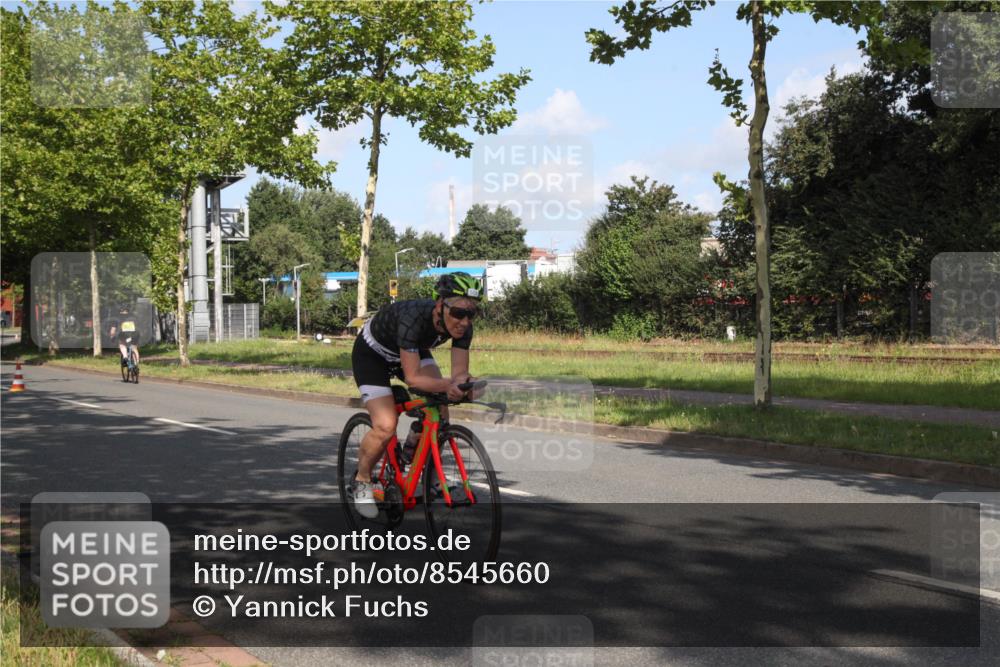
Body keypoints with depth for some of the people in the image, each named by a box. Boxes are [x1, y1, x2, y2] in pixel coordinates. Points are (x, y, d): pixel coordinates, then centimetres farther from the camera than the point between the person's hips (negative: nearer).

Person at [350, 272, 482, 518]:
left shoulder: (462, 326, -24)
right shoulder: (413, 317, -41)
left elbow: (459, 370, -24)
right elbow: (413, 378, -40)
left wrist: (463, 381, -47)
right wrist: (447, 385, -56)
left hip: (414, 349, 6)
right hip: (372, 353, -5)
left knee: (439, 410, -18)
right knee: (386, 427, -20)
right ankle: (362, 481, 6)